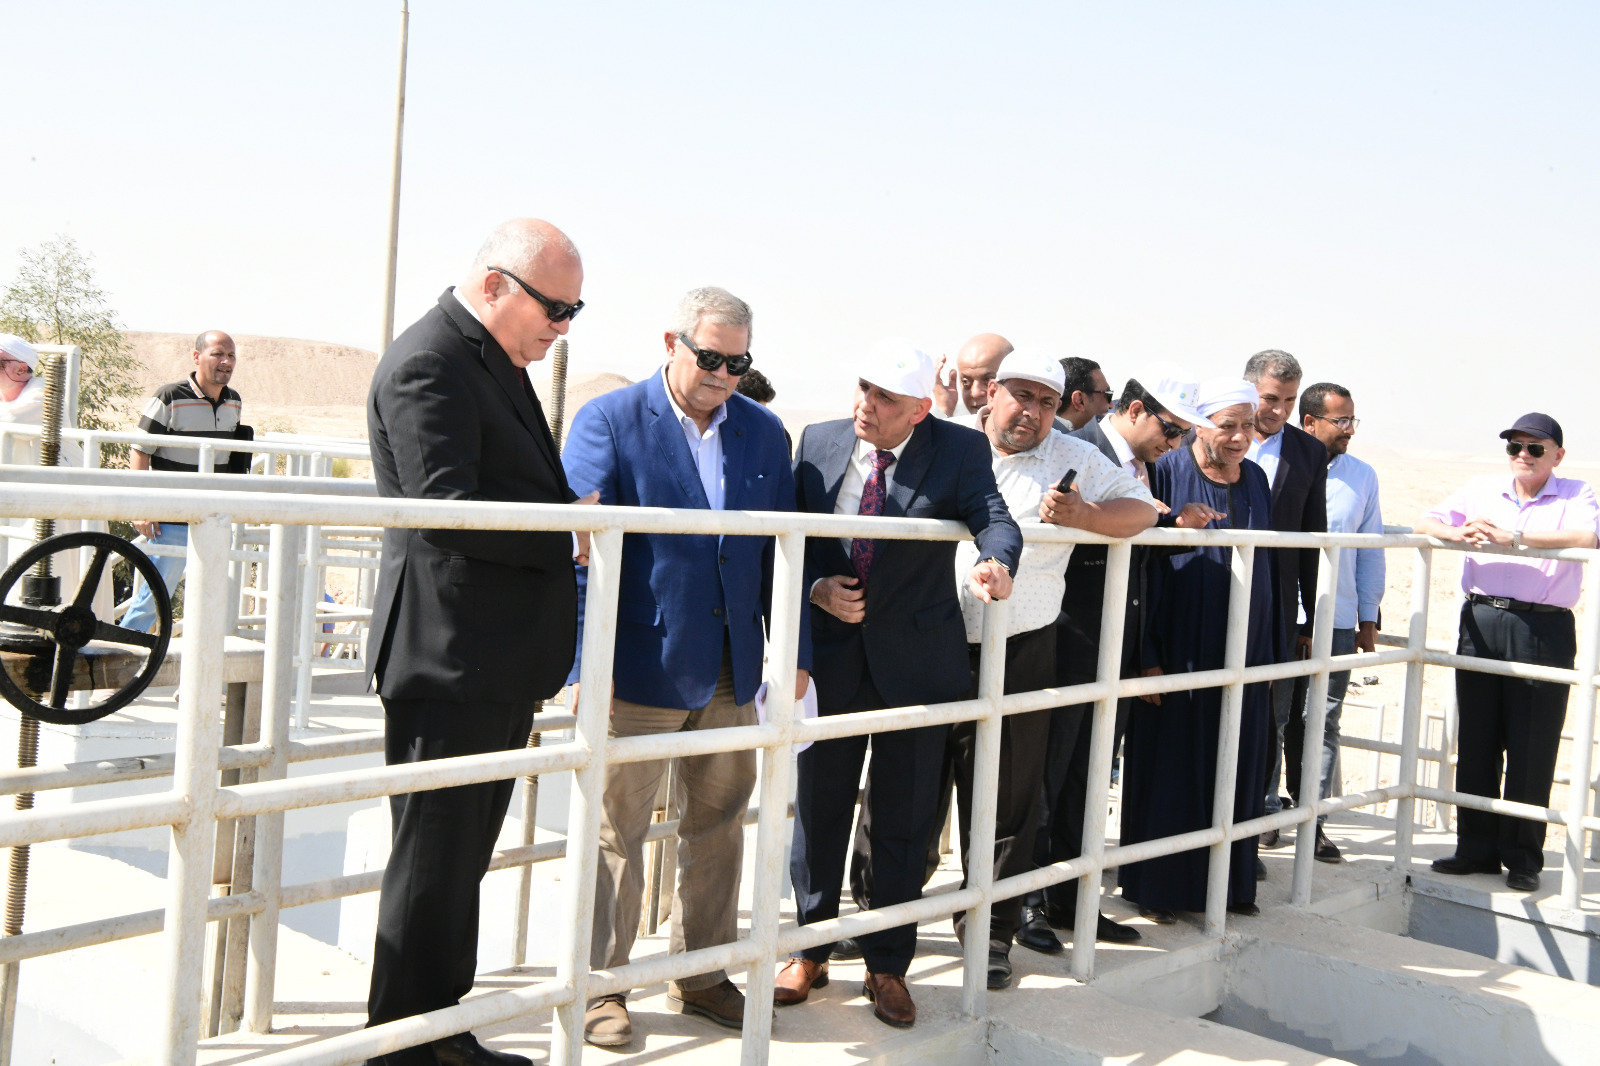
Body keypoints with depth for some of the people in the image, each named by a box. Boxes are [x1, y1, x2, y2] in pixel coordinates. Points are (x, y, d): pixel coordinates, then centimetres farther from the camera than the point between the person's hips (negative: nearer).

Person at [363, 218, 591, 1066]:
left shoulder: (498, 362, 16)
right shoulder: (427, 364, -15)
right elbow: (448, 509, -24)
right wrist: (572, 532, -16)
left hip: (499, 664, 10)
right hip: (449, 662, -10)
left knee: (463, 859, 17)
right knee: (433, 862, 1)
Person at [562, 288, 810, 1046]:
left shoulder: (764, 432, 9)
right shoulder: (608, 422, -5)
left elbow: (781, 552, 11)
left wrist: (795, 654, 6)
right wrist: (587, 665, -15)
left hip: (732, 674, 5)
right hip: (640, 671, -4)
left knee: (719, 828, 14)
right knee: (615, 833, 6)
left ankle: (701, 975, 30)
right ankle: (600, 987, 21)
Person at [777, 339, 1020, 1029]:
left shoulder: (959, 450, -7)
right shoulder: (818, 443, 0)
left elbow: (993, 518, -21)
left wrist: (998, 563, -44)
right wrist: (816, 587, -13)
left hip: (915, 662, -2)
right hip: (830, 655, 2)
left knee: (904, 820, 9)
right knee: (817, 810, 12)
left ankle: (887, 966, 26)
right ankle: (811, 951, 31)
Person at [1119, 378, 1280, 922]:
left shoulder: (1256, 479, 10)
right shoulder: (1168, 471, -8)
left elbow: (1268, 567, 15)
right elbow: (1143, 565, -11)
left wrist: (1270, 652, 12)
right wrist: (1148, 656, -15)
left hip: (1242, 654, 5)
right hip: (1179, 650, -5)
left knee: (1236, 771, 11)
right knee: (1168, 770, 2)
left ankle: (1229, 881, 24)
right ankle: (1155, 886, 14)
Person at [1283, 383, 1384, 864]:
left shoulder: (1363, 476, 11)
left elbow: (1371, 550, 14)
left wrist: (1368, 619, 10)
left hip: (1337, 620, 3)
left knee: (1324, 721, 4)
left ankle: (1313, 820, 11)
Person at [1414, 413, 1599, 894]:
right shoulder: (1482, 489, 14)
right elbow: (1426, 522, 8)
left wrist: (1511, 537, -25)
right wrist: (1457, 533, -14)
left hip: (1544, 628, -3)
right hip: (1480, 622, 3)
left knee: (1532, 750, 0)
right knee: (1476, 742, 7)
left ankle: (1523, 858, 11)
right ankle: (1476, 848, 17)